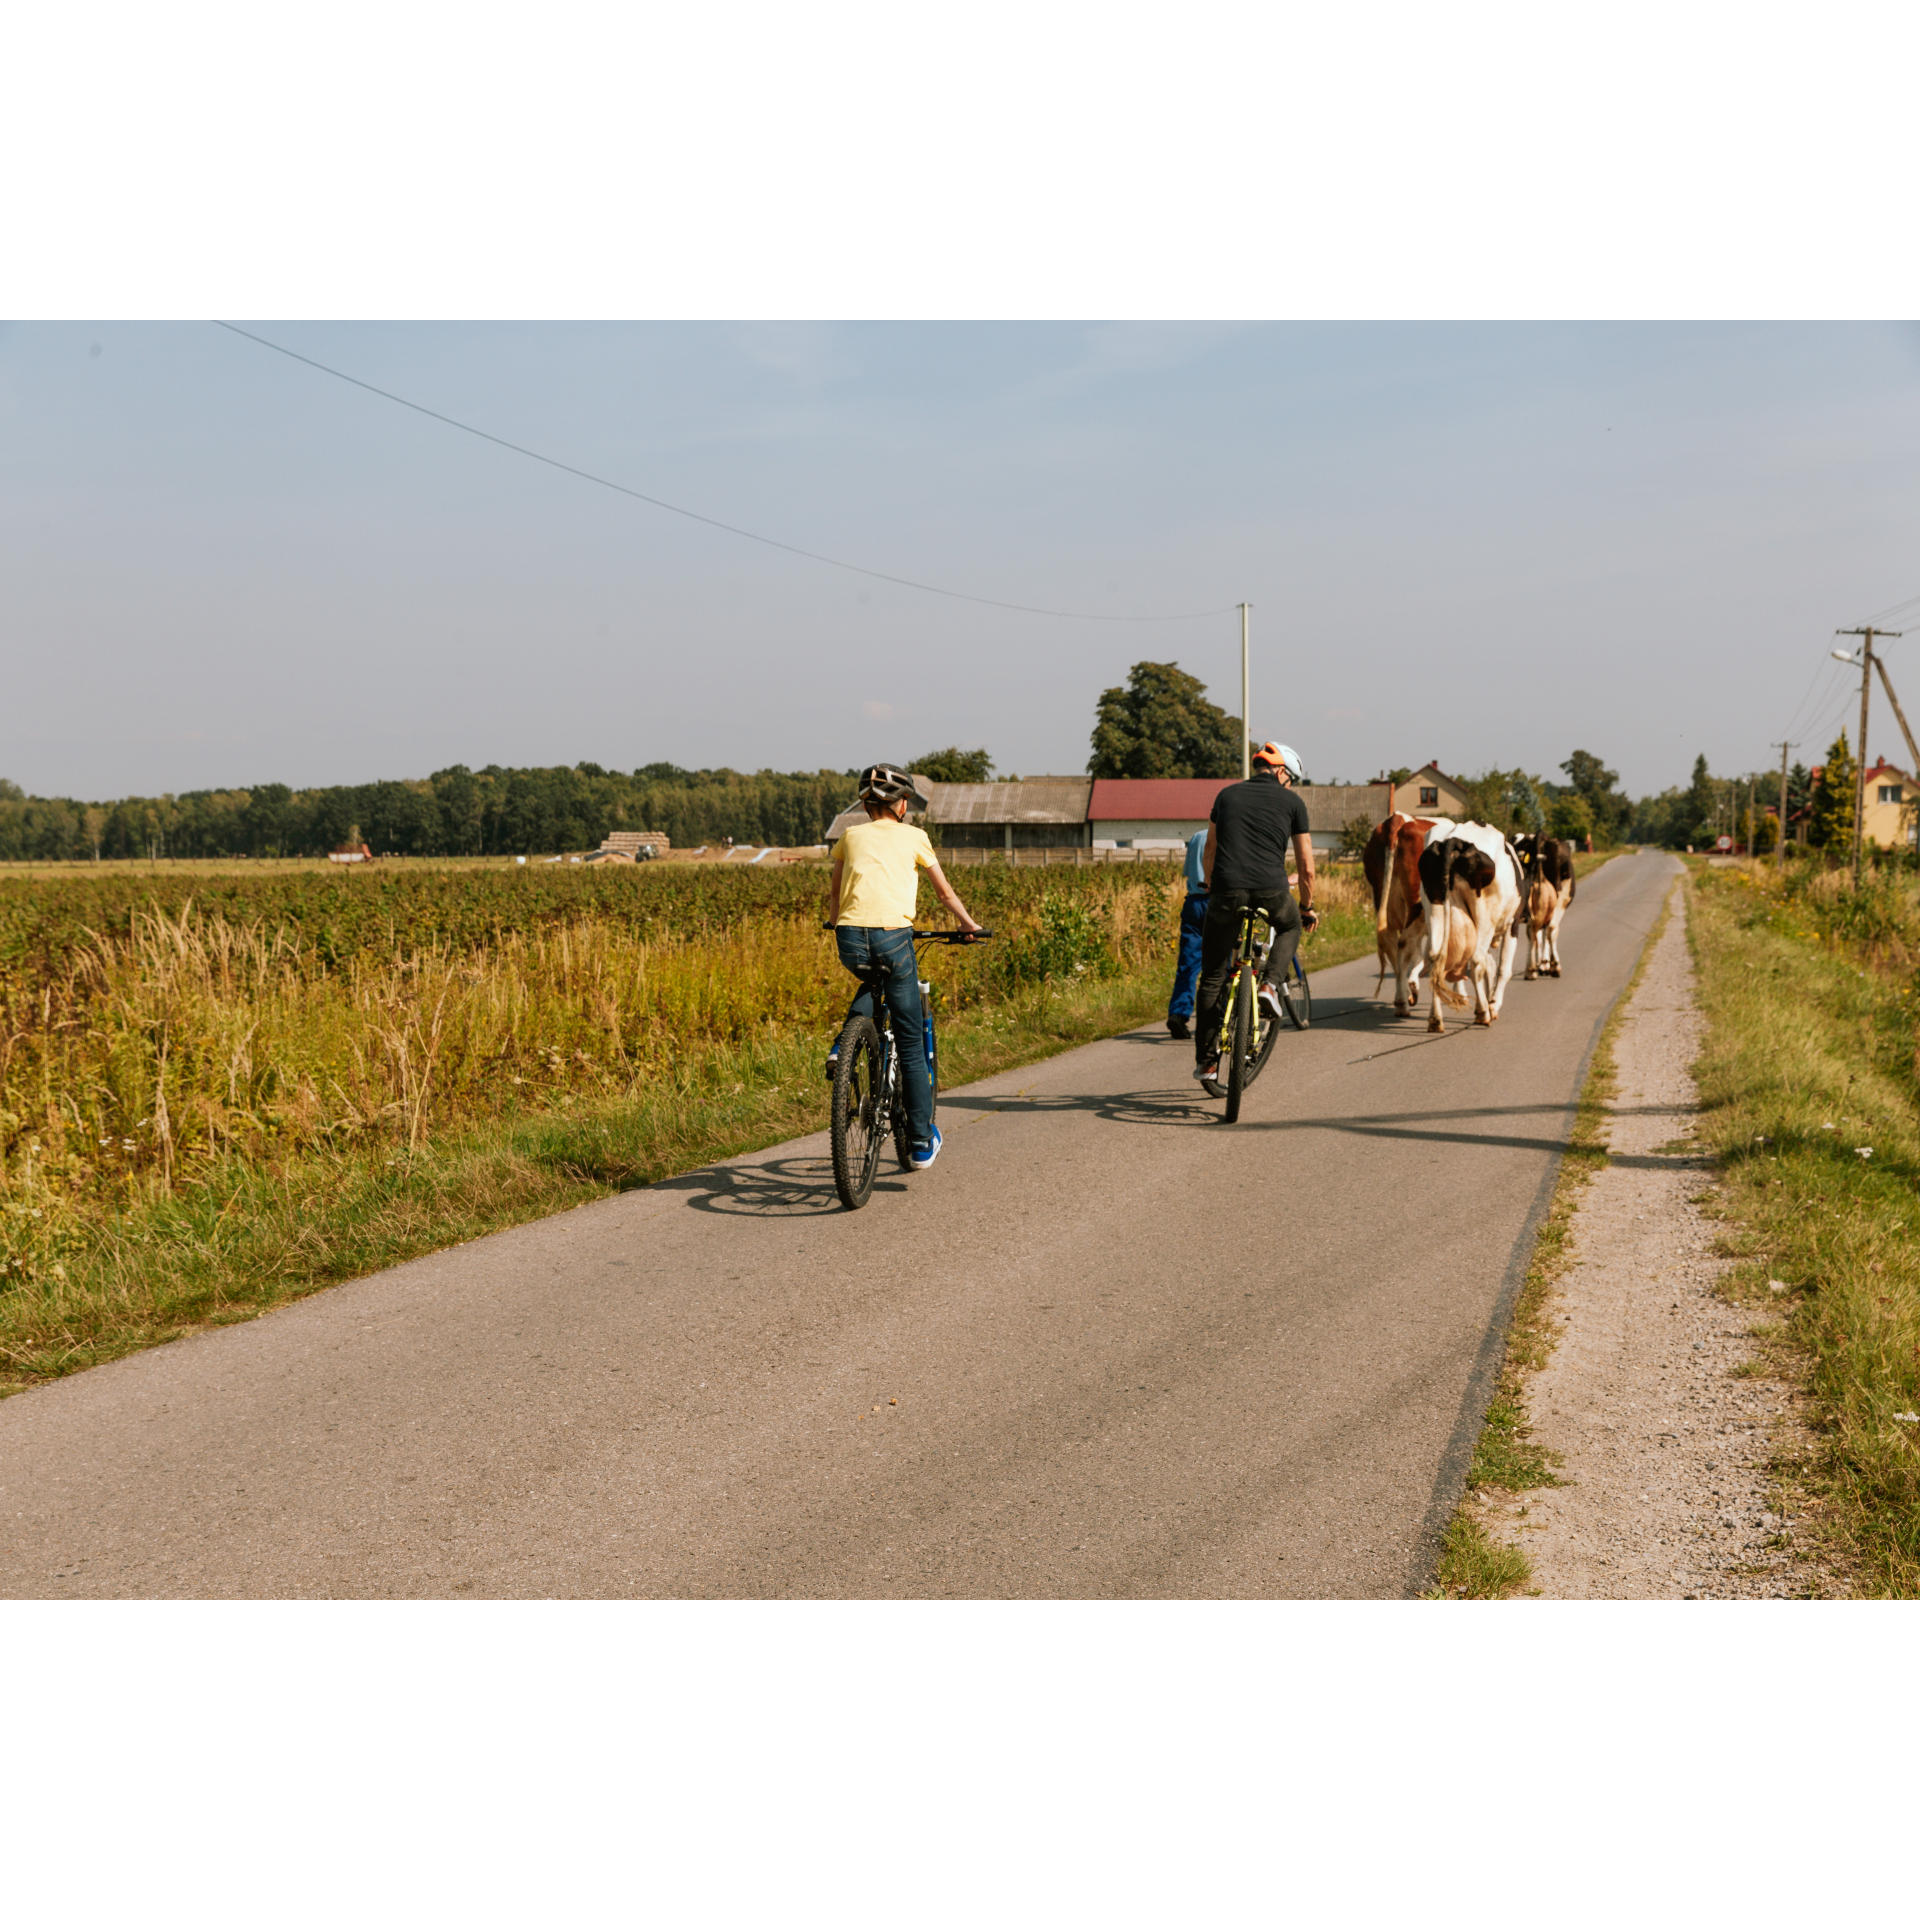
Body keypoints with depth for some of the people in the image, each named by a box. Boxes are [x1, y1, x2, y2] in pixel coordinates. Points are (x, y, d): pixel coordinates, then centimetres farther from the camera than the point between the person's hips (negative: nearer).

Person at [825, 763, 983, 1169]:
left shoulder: (851, 835, 18)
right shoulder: (913, 837, 13)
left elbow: (833, 893, 27)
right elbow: (945, 893, 22)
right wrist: (969, 924, 39)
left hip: (850, 940, 3)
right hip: (892, 937, -2)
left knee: (873, 982, 38)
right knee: (911, 1044, 9)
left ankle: (843, 1047, 11)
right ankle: (922, 1143, 11)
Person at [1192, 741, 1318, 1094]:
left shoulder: (1227, 794, 20)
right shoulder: (1291, 801, 13)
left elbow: (1209, 855, 25)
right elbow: (1306, 865, 16)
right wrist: (1307, 907, 30)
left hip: (1227, 890, 1)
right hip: (1272, 892, -1)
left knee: (1213, 979, 12)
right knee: (1290, 926, 35)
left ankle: (1206, 1063, 9)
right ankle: (1270, 984, 10)